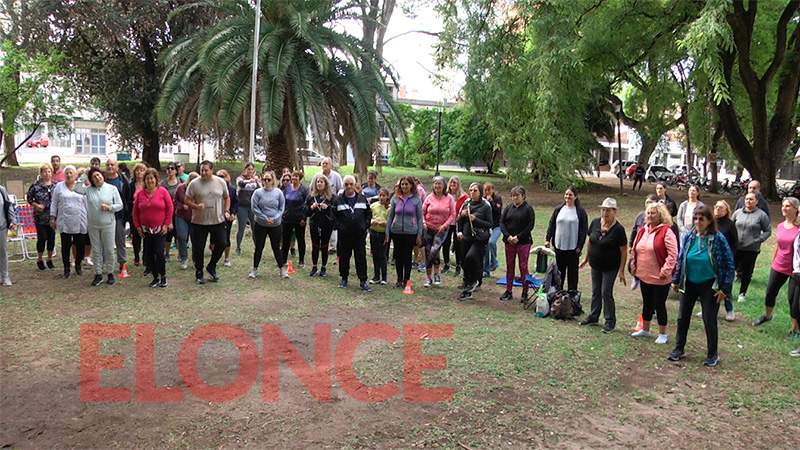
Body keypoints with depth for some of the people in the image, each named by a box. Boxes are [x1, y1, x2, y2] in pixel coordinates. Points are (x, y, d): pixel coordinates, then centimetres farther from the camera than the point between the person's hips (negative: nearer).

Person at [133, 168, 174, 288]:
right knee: (148, 254, 4)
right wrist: (137, 226, 3)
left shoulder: (163, 191, -5)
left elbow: (170, 208, -4)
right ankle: (156, 277, 18)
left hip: (160, 229, -4)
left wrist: (166, 224, -8)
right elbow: (135, 212, 10)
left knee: (159, 252, -11)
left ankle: (163, 276, 9)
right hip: (146, 229, 4)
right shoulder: (140, 193, 4)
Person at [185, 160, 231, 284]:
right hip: (199, 222, -2)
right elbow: (187, 200, -4)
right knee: (198, 248, 5)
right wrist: (196, 206, -22)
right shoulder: (194, 183, -7)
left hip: (218, 221, 2)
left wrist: (226, 211, 0)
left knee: (221, 244, 4)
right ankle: (199, 274, 20)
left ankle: (211, 266, 27)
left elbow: (227, 198, 13)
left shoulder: (221, 182, 0)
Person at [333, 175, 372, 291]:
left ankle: (363, 281, 6)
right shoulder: (338, 200, 3)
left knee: (361, 257, 0)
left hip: (360, 234, 0)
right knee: (344, 256, 8)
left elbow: (368, 213, 12)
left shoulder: (362, 198, 6)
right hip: (344, 234, 0)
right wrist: (338, 226, -4)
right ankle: (344, 278, 24)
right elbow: (333, 215, 7)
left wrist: (365, 225, 2)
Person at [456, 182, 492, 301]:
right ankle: (467, 291, 20)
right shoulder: (466, 204, 10)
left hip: (480, 239, -5)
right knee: (465, 264, 8)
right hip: (466, 238, 6)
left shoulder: (485, 206, -4)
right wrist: (462, 215, -6)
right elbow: (460, 222, 16)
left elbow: (490, 224, -6)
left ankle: (475, 280, -1)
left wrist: (476, 220, -17)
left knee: (470, 257, -27)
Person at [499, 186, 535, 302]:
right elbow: (502, 222, 4)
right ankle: (508, 291, 17)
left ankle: (525, 292, 7)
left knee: (523, 266, -1)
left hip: (523, 242, -4)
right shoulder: (508, 208, 8)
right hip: (509, 241, 4)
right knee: (509, 266, 9)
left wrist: (518, 237, -15)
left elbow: (530, 225, -9)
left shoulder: (528, 208, -3)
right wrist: (508, 236, -10)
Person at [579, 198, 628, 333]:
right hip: (595, 265, 5)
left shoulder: (618, 229, -17)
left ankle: (610, 322, 11)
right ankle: (593, 317, 28)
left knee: (606, 293, -2)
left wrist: (621, 271, -15)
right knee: (595, 291, 15)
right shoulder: (595, 222, -2)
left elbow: (624, 251, -13)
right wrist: (586, 258, 13)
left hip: (610, 268, -5)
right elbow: (590, 241, 11)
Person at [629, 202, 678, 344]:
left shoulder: (666, 232, -13)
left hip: (659, 278, -6)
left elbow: (673, 254, -17)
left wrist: (666, 270, -20)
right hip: (644, 275, 6)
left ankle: (663, 334, 17)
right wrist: (633, 265, 9)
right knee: (647, 303, 19)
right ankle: (645, 329, 34)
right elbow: (634, 249, 16)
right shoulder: (643, 230, 7)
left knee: (660, 304, 4)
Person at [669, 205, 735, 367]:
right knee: (683, 317, 11)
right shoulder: (688, 236, -4)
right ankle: (679, 349, 27)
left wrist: (724, 288, -12)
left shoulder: (718, 238, -14)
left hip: (709, 285, -4)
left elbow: (729, 264, -10)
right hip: (689, 283, 4)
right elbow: (681, 259, 7)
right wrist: (676, 280, 8)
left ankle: (712, 354, 23)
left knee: (709, 320, 5)